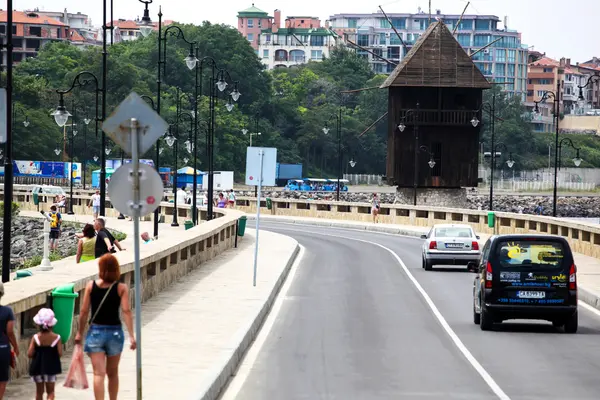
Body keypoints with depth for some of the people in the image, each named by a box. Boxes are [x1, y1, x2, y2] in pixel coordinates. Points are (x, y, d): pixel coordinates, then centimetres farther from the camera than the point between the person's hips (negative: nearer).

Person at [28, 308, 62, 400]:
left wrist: (38, 354, 8)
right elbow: (60, 353, -12)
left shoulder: (35, 338, -10)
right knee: (50, 391, 7)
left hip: (37, 367, 1)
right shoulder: (56, 338, -10)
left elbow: (29, 354, -13)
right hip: (51, 367, -1)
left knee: (39, 391, 16)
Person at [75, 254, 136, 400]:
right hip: (114, 332, 1)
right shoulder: (121, 288, -6)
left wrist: (79, 333, 8)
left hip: (95, 332, -1)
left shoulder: (91, 285, -4)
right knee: (112, 373, 19)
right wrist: (131, 336, -15)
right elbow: (126, 311, -14)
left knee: (99, 373, -5)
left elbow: (84, 312, -3)